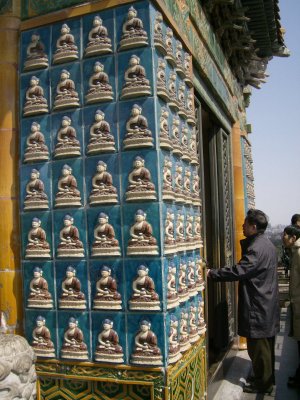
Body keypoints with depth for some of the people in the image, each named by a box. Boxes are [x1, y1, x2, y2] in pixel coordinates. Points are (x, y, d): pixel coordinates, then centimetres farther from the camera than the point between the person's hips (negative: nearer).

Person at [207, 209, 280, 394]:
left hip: (258, 309, -10)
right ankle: (267, 377, 33)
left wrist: (212, 273, -22)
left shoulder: (256, 248, -23)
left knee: (258, 347, 3)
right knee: (266, 346, 20)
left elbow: (238, 271, -27)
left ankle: (263, 384, 15)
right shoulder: (267, 244, 10)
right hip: (267, 306, 10)